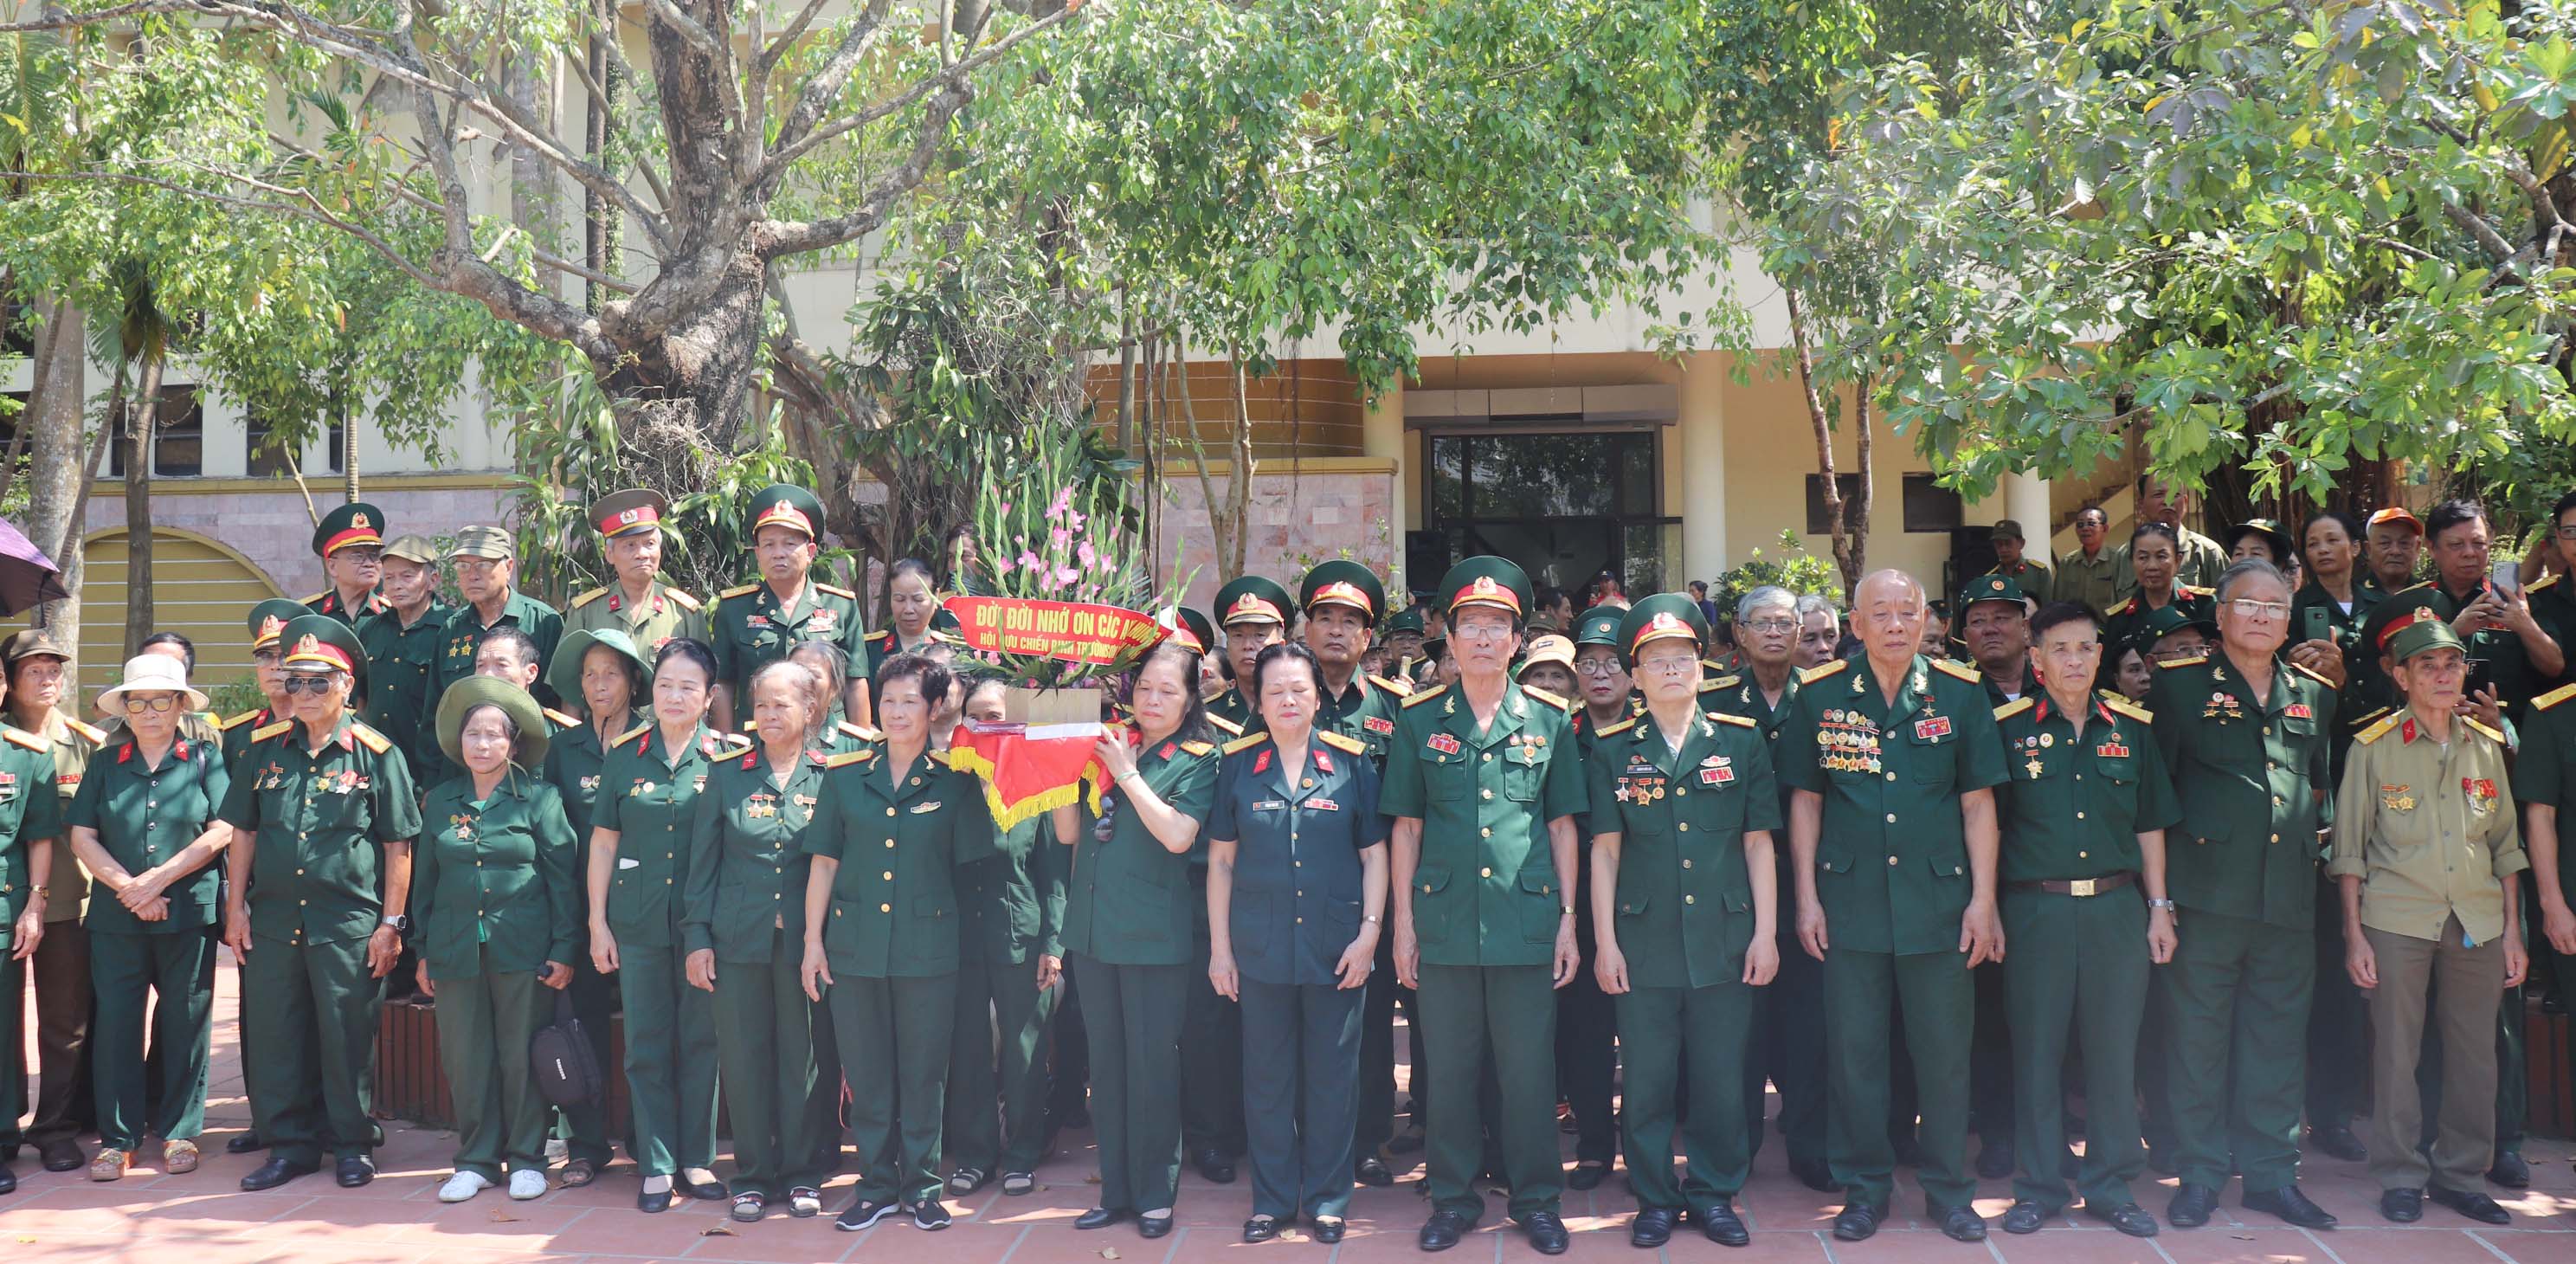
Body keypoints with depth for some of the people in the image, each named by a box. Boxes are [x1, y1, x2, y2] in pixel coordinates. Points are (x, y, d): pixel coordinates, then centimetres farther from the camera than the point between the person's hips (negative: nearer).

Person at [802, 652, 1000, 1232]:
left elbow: (972, 866, 2)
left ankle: (921, 1186, 18)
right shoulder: (845, 776, 5)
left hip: (929, 949, -2)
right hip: (854, 945, 2)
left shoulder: (956, 782, 0)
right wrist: (814, 939, 3)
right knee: (865, 1073, 8)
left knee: (923, 1073, 5)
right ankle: (876, 1184, 21)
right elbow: (823, 861, 7)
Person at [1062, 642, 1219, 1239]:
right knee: (1105, 1065, 11)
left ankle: (1154, 1195, 12)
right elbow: (1072, 831, 12)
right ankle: (1115, 1190, 21)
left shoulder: (1198, 761, -1)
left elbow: (1178, 835, -16)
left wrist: (1126, 774, -14)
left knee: (1151, 1066, 0)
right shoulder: (1107, 745, 10)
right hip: (1092, 927, 5)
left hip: (1154, 933, -5)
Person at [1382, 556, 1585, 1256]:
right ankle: (1453, 1198, 21)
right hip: (1444, 920, 1)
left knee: (1528, 1069, 5)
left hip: (1526, 919, 0)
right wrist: (1403, 922, 3)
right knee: (1450, 1068, 8)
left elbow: (1562, 825, 7)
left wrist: (1568, 918, 3)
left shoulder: (1549, 720, 5)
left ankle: (1536, 1199, 19)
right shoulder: (1419, 721, 5)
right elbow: (1406, 826, 7)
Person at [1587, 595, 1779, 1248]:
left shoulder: (1742, 740, 5)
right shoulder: (1613, 750, 3)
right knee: (1647, 1083, 5)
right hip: (1644, 943, 0)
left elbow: (1759, 843, 5)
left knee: (1722, 1080, 6)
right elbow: (1605, 849, 3)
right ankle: (1655, 1199, 19)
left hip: (1725, 940, 1)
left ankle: (1715, 1193, 22)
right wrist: (1604, 942, -1)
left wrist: (1765, 933, 1)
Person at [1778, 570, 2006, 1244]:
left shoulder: (1960, 694, 1)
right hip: (1850, 899, 0)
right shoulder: (1819, 696, 1)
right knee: (1853, 1050, 5)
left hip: (1939, 898, 0)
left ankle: (1949, 1188, 21)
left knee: (1945, 1049, 6)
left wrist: (1983, 899, -1)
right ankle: (1863, 1188, 19)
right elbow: (1805, 800, 6)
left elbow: (1978, 802, 3)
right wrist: (1806, 897, 1)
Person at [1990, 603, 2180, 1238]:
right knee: (2036, 1048, 4)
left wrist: (2159, 908, 8)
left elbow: (2150, 827, 12)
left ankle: (2112, 1185, 18)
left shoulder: (2131, 727, 8)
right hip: (2035, 907, -2)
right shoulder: (2007, 728, 0)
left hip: (2117, 906, 2)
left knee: (2114, 1048, 6)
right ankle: (2039, 1186, 15)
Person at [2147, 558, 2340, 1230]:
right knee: (2198, 1032, 1)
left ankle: (2271, 1172, 19)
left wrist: (2315, 832, 12)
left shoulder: (2314, 695, 14)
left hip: (2289, 894, 4)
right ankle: (2200, 1174, 10)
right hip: (2206, 890, -4)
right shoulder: (2181, 685, 1)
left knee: (2278, 1035, 9)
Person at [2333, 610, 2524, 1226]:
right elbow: (2350, 846, 0)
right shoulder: (2373, 747, -1)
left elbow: (2506, 843, 14)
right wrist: (2354, 934, -4)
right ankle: (2401, 1177, 13)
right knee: (2396, 1052, 1)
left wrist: (2513, 930, 9)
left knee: (2476, 1054, 6)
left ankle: (2462, 1175, 20)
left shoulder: (2486, 746, 9)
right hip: (2397, 921, -3)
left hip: (2478, 922, 3)